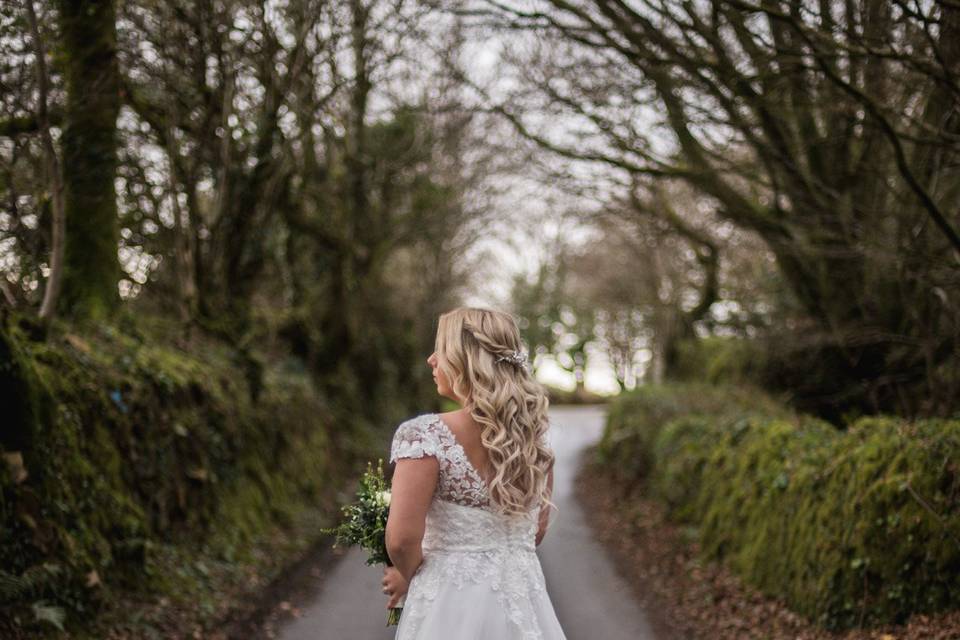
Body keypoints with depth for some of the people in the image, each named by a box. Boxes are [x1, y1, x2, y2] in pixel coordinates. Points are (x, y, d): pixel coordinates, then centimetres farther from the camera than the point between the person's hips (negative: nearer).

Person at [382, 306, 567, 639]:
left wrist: (406, 577, 0)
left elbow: (402, 539, -20)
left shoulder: (424, 435, -17)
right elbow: (538, 529, 10)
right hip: (524, 599, 5)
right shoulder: (534, 435, 0)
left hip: (451, 603, -5)